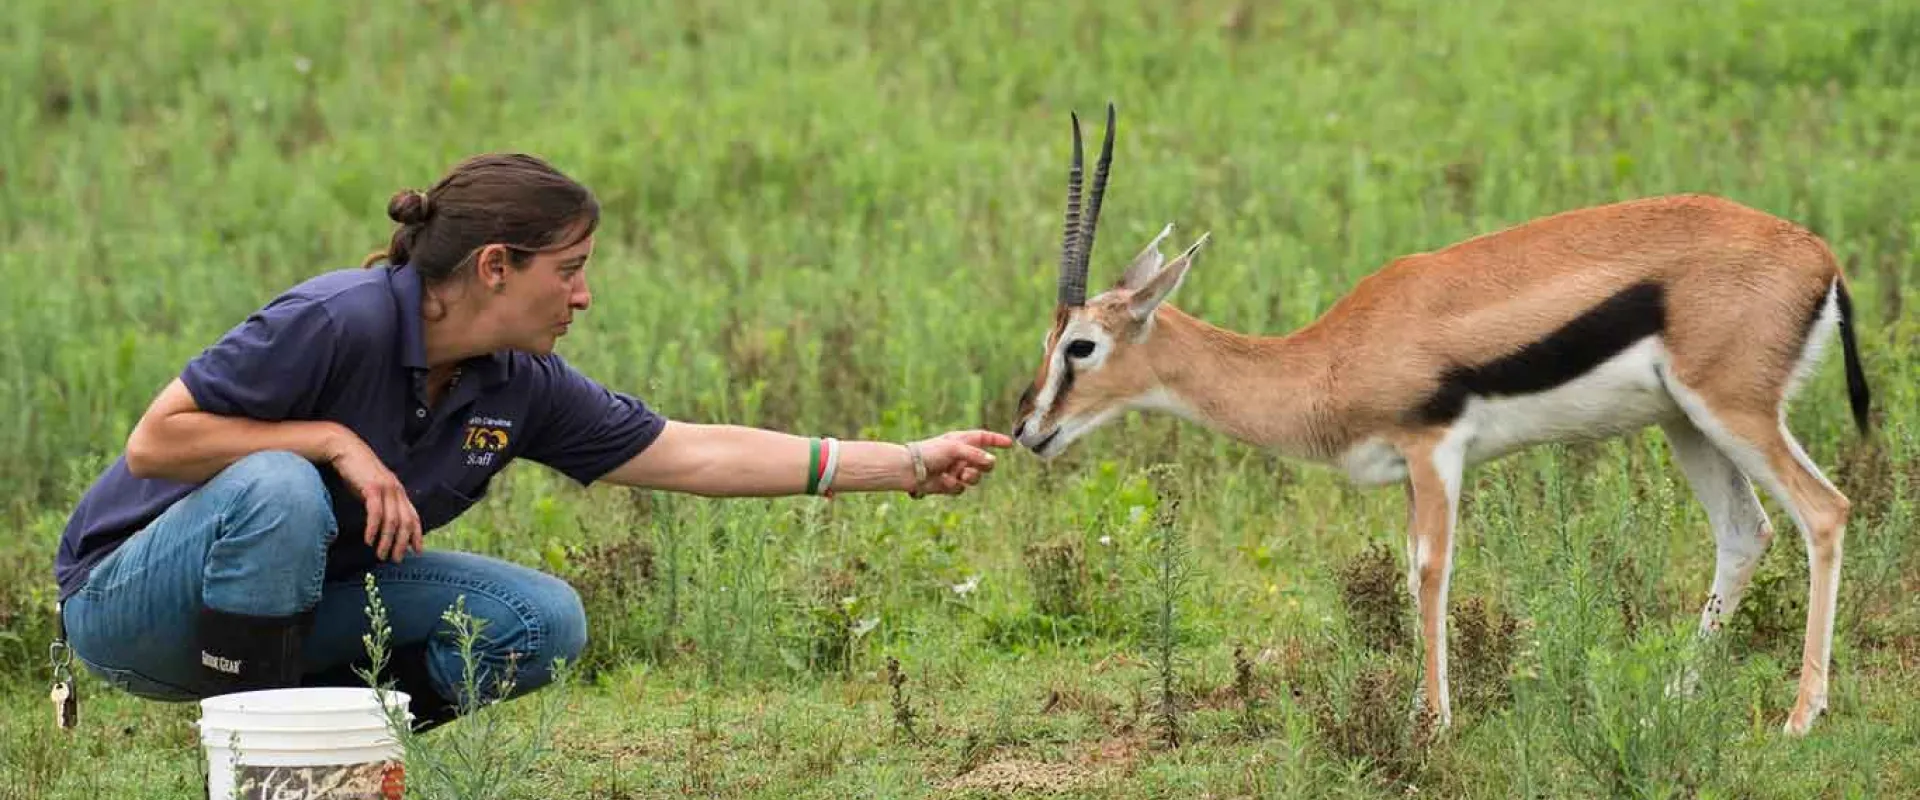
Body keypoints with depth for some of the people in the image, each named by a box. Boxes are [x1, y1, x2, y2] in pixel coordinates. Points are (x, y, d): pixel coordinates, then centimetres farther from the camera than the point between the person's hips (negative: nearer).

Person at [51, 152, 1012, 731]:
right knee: (282, 488, -37)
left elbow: (694, 454, 0)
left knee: (543, 621, -9)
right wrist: (332, 442, -28)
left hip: (293, 603, 6)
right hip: (133, 593, -6)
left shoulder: (520, 386, -5)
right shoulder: (337, 322, -26)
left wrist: (910, 464, -1)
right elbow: (153, 442, -25)